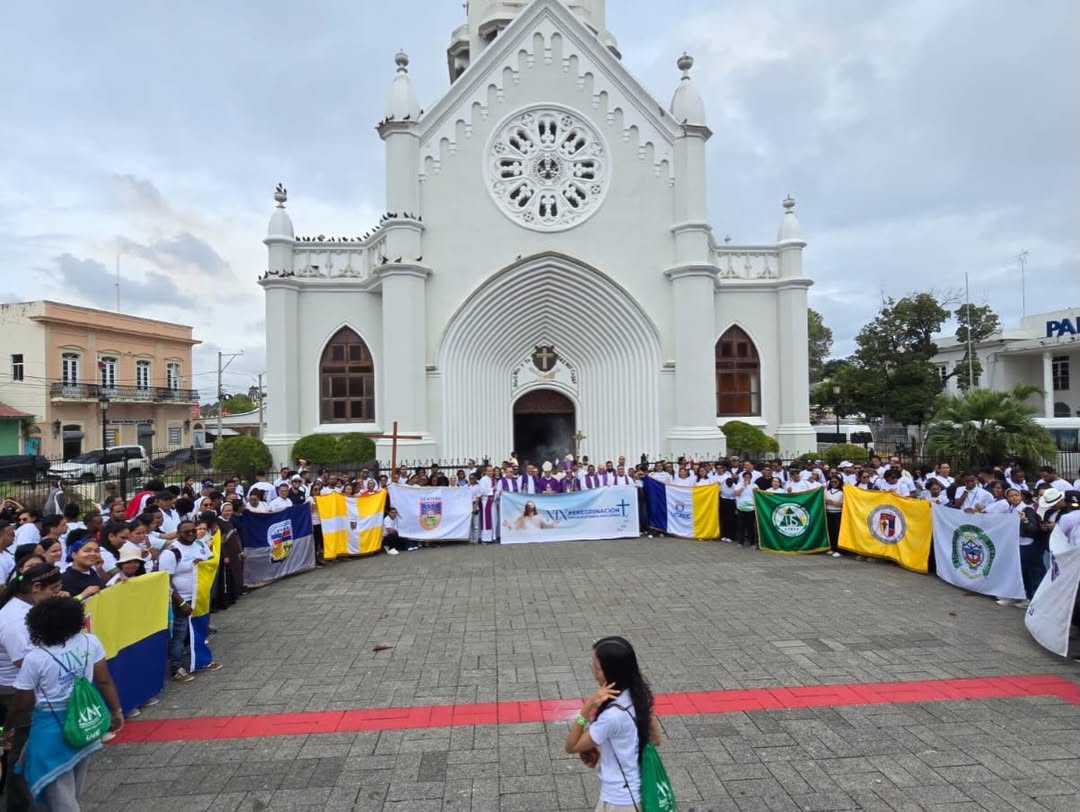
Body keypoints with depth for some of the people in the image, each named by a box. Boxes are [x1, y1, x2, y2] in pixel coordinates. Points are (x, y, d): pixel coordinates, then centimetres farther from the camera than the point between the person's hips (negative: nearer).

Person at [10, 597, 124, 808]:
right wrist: (116, 711, 12)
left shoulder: (35, 658, -19)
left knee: (59, 796, 9)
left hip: (53, 729, -4)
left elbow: (22, 704, -7)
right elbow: (104, 681, -2)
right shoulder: (90, 642, -10)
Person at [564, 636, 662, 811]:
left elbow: (571, 746, -20)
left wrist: (588, 706, -32)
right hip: (636, 789, 8)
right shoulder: (638, 694, -9)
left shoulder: (612, 715, -33)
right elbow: (655, 739, 6)